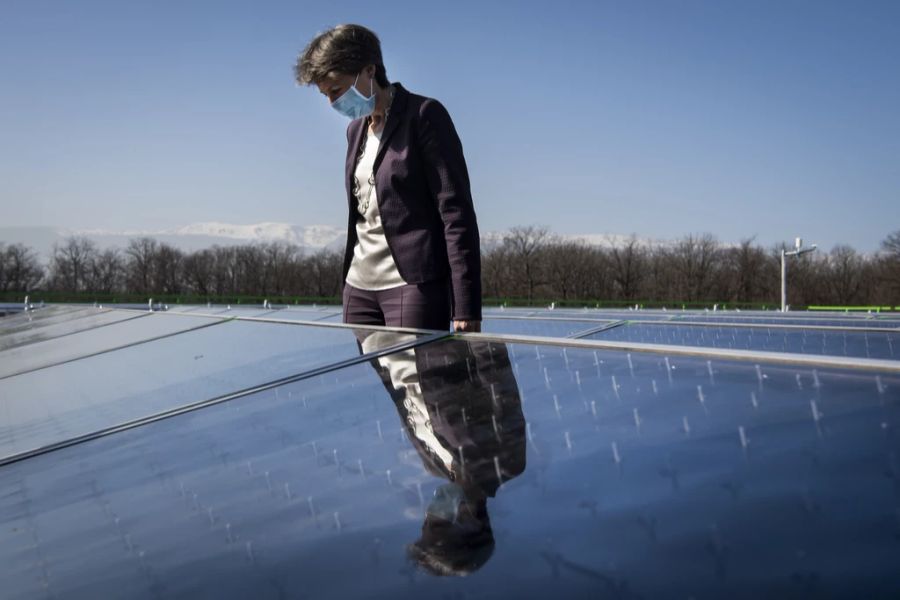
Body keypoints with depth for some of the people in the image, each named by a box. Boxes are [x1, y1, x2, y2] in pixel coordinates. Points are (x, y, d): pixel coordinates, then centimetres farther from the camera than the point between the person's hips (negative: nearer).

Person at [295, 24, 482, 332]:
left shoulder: (424, 115, -7)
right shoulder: (356, 129, 16)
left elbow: (456, 214, -13)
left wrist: (465, 308, -18)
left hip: (415, 285, -7)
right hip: (359, 287, 7)